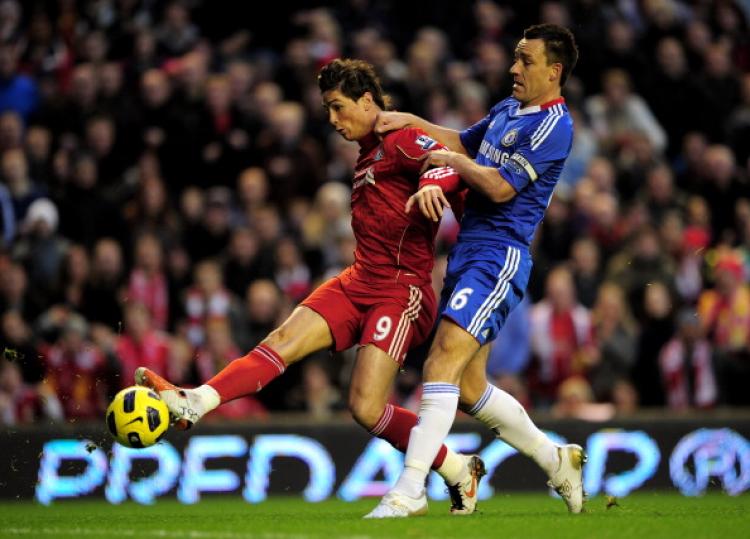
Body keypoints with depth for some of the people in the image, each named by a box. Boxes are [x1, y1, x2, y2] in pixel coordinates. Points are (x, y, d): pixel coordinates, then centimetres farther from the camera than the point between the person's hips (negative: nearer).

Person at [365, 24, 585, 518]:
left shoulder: (553, 125, -11)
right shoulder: (508, 110, 17)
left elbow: (499, 186, -17)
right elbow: (465, 143, 34)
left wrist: (452, 162, -3)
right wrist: (410, 122, 22)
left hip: (499, 258, -10)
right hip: (468, 251, 10)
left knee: (443, 362, -21)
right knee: (469, 388, 11)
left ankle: (410, 490, -25)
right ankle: (557, 461, 26)